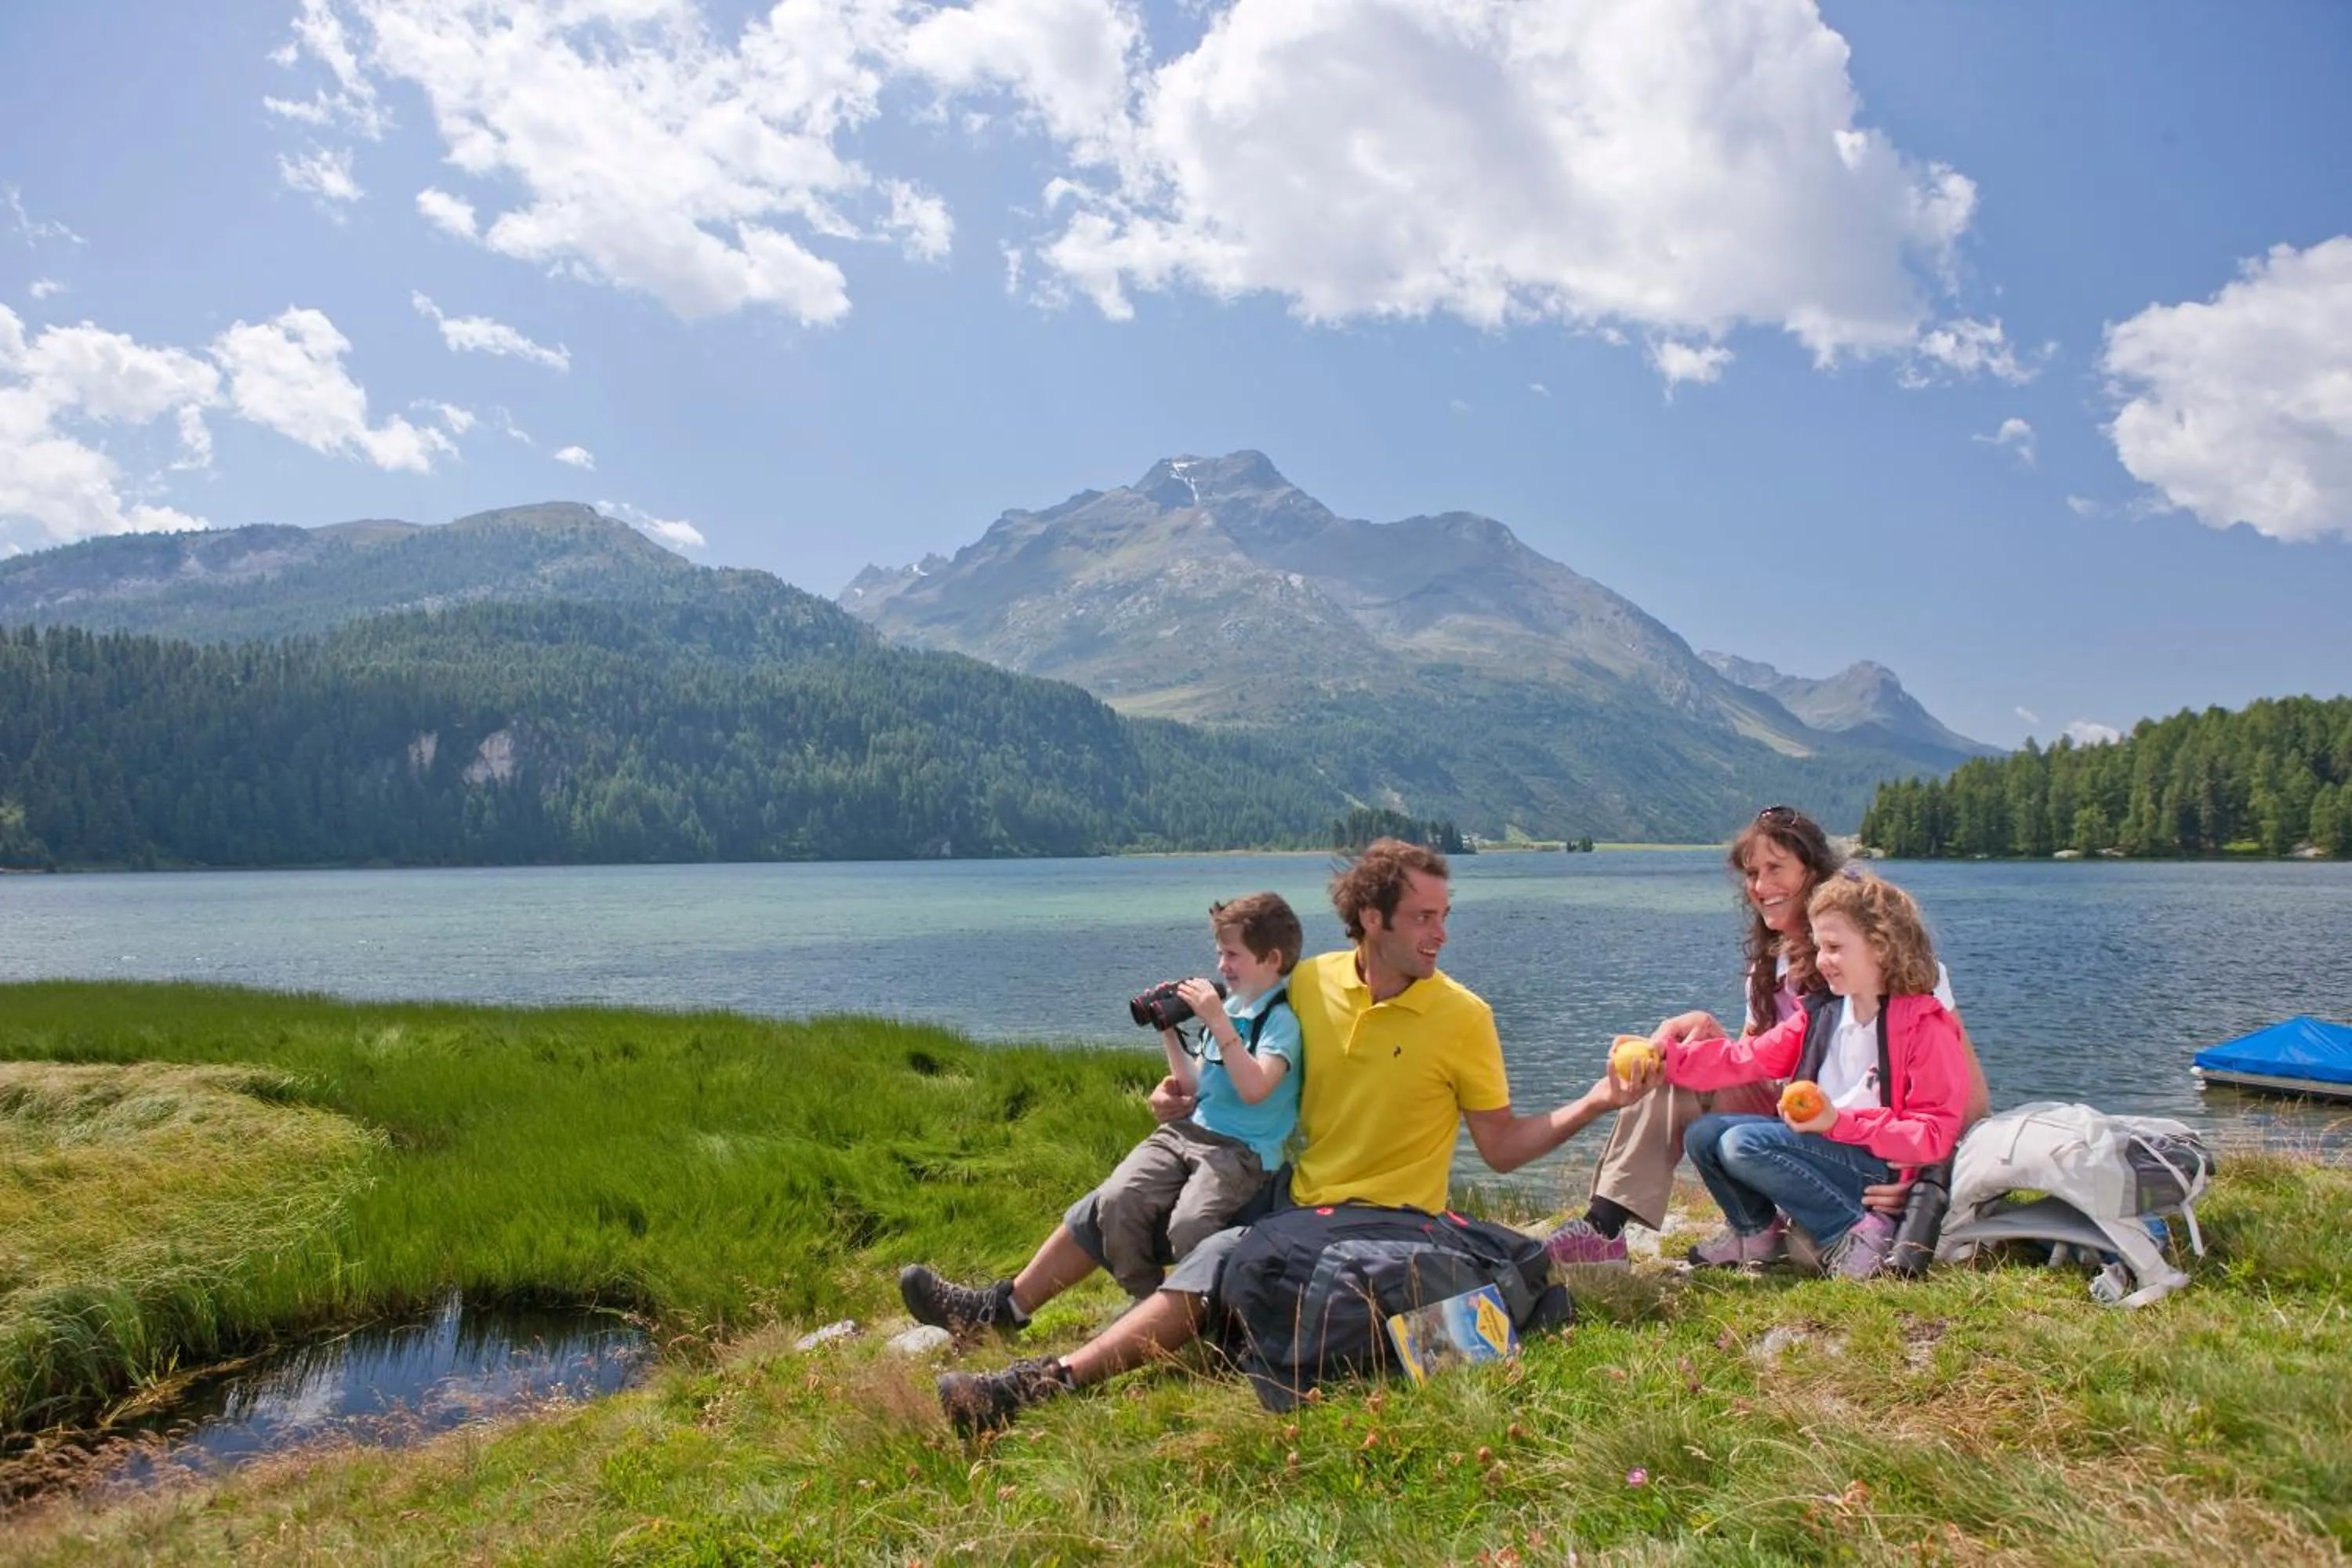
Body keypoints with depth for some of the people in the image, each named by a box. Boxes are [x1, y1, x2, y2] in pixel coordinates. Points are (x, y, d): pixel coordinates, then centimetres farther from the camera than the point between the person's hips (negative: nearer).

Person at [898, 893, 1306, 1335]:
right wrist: (1169, 1033, 13)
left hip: (1243, 1150, -7)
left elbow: (1255, 1088, -22)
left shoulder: (1282, 1020, -5)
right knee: (1115, 1199, -18)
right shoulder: (1226, 1007, 18)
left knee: (1187, 1225, -33)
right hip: (1188, 1129, 7)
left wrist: (1219, 1024, -21)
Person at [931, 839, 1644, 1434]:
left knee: (1227, 1256, -30)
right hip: (1297, 1201, 5)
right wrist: (1195, 1094, -1)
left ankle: (1045, 1383, -31)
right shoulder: (1310, 983, 2)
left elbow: (1503, 1147, -3)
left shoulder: (1462, 1016, -7)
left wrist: (1594, 1102, -15)